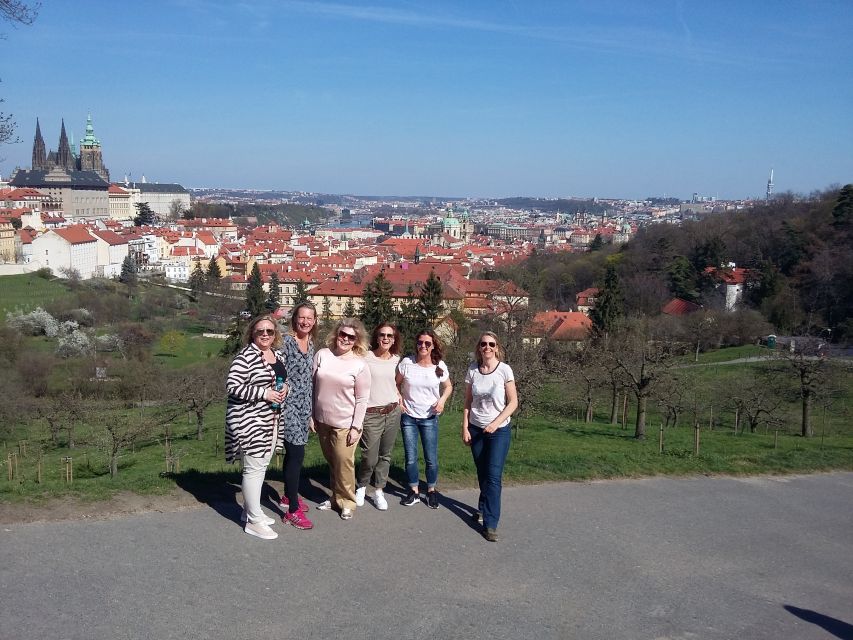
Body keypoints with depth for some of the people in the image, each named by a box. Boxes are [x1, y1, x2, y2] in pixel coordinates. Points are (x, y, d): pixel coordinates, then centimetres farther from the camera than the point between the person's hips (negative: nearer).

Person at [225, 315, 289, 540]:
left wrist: (285, 387, 0)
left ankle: (250, 510, 30)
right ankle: (254, 521, 5)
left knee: (261, 465, 16)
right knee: (254, 467, -4)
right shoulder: (245, 356, -15)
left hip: (270, 418, 9)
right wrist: (264, 393, -22)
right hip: (249, 419, -9)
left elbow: (283, 380, 25)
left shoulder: (278, 356, 10)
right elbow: (232, 386, -21)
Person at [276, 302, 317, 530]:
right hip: (289, 405, -8)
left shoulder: (310, 344, 11)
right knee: (297, 454, -9)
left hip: (304, 406, 8)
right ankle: (292, 510, -2)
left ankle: (288, 496, 34)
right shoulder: (286, 342, -13)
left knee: (294, 451, 18)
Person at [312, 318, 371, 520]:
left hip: (345, 424, -3)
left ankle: (346, 502, 19)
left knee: (343, 464, 1)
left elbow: (362, 399, -9)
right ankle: (335, 497, 32)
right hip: (322, 421, 4)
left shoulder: (360, 365, -10)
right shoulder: (322, 355, -2)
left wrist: (356, 427, -12)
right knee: (331, 462, 17)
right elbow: (312, 387, 4)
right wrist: (310, 416, 4)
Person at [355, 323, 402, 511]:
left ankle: (379, 491, 24)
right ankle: (361, 487, 25)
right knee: (370, 458, -3)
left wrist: (399, 396, 13)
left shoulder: (396, 359, 7)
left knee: (385, 455, 10)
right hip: (371, 414, -4)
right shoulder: (365, 357, -8)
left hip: (393, 412, 4)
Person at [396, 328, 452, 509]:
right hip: (408, 416, 0)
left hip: (429, 418, 0)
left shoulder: (440, 366, -7)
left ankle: (431, 491, 24)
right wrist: (399, 399, -9)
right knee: (411, 458, 7)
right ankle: (414, 492, 23)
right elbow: (397, 383, 6)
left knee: (431, 459, 3)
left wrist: (442, 400, -9)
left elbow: (448, 386, 9)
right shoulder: (406, 363, -9)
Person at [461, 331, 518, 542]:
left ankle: (490, 523, -4)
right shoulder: (472, 370, -2)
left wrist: (496, 423, -16)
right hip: (476, 429, 3)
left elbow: (513, 402, -7)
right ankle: (484, 508, 31)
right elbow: (468, 402, 4)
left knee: (493, 476, -7)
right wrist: (465, 428, -1)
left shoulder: (504, 370, -11)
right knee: (482, 474, 12)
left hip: (499, 431, -3)